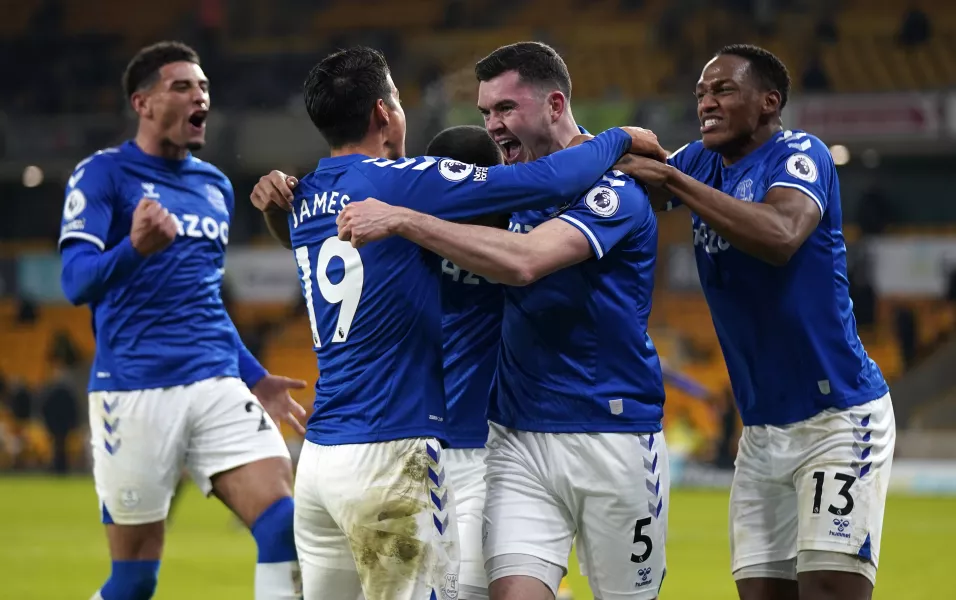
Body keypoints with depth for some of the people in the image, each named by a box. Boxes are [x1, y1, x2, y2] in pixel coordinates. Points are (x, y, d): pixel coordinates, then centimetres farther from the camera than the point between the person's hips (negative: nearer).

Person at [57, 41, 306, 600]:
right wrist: (135, 247, -34)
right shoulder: (104, 173, -3)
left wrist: (254, 376, 26)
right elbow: (76, 281, -15)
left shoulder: (216, 186, 18)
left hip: (217, 386, 5)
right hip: (134, 391, -5)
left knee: (285, 528, -13)